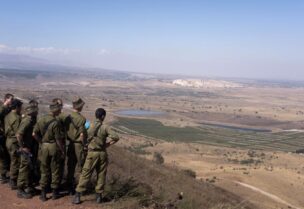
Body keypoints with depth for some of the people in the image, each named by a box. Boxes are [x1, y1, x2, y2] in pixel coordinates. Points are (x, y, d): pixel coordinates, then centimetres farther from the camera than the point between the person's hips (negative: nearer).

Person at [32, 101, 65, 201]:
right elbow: (58, 139, -16)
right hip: (54, 147, -5)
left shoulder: (41, 120, 0)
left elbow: (34, 134, 2)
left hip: (44, 146, 5)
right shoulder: (55, 123, -18)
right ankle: (55, 192, 19)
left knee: (44, 170, 13)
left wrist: (42, 141, 13)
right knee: (55, 170, 10)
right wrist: (62, 151, -5)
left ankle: (43, 193, 15)